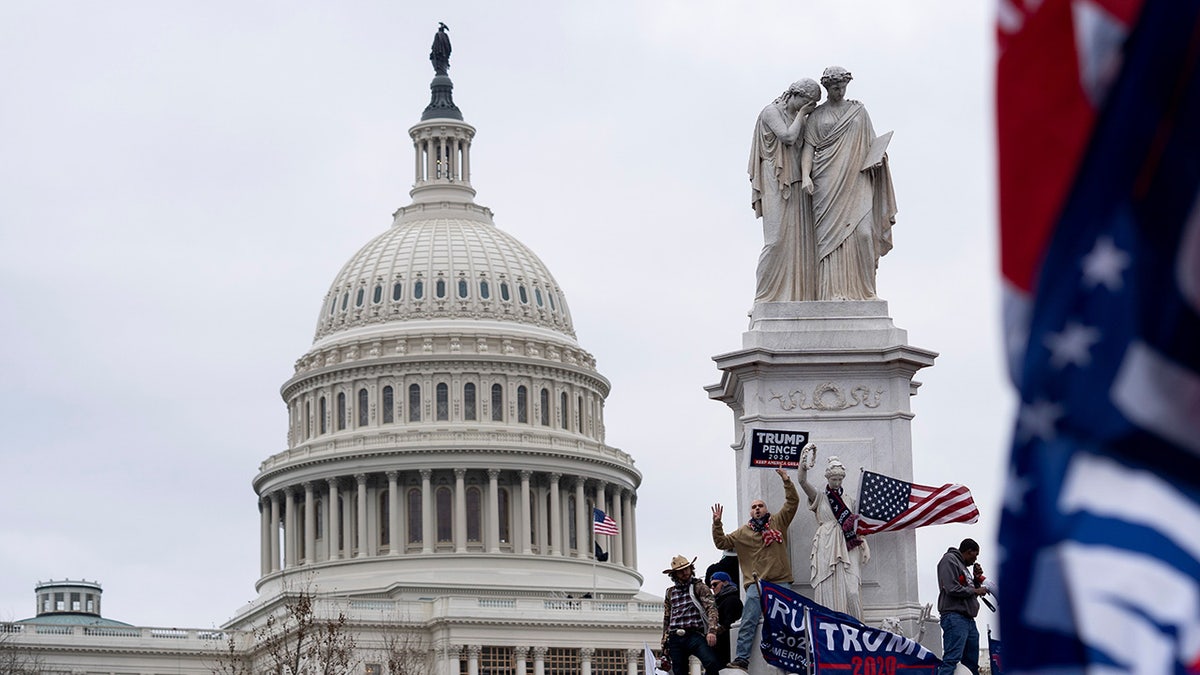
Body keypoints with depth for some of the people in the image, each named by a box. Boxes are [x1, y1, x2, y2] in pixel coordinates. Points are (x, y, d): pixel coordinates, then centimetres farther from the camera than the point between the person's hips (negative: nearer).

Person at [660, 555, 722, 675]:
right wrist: (664, 644, 22)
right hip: (675, 639, 4)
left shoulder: (699, 587, 7)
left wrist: (711, 631, -22)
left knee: (712, 664, -28)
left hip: (694, 635, -4)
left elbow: (711, 608, -6)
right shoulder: (670, 592, 20)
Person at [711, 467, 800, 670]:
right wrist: (717, 524, -1)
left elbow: (792, 502, 9)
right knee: (749, 622, -11)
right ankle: (741, 659, -15)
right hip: (757, 583, 0)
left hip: (781, 582, 0)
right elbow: (722, 543, 12)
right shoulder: (743, 532, 13)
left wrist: (787, 482, -1)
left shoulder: (778, 522, 12)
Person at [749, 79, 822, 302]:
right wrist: (802, 114, -6)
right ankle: (766, 298, -10)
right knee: (777, 239, -14)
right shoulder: (771, 112, -2)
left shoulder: (799, 118, 19)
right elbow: (788, 137, -16)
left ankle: (797, 295, -4)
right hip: (777, 185, -8)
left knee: (799, 240, -1)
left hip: (797, 185, 8)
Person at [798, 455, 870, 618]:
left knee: (850, 588, -10)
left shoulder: (849, 500, 15)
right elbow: (803, 482, -8)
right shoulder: (819, 497, 9)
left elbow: (857, 525, 13)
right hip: (826, 548, -1)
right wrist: (803, 468, -29)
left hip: (847, 548, 1)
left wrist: (864, 546, -1)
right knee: (827, 589, -7)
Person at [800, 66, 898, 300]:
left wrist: (878, 157, -4)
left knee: (861, 232, -13)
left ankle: (861, 289, -5)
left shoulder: (859, 111, 16)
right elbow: (808, 146, 4)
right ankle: (834, 292, -12)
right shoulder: (816, 115, 12)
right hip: (828, 182, -1)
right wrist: (805, 175, -12)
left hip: (856, 180, 1)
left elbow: (871, 143, 18)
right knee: (831, 234, -9)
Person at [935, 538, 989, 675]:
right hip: (955, 616, -10)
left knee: (972, 663, 8)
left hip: (969, 620, 10)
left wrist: (977, 580, 11)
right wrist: (975, 591, -3)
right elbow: (952, 589, -14)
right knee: (951, 659, -22)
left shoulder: (964, 566, 26)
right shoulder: (949, 560, -2)